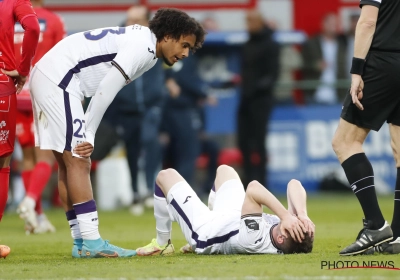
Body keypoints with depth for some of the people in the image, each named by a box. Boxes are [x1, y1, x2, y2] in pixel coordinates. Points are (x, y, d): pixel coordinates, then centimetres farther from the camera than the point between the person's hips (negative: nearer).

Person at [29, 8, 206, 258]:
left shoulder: (142, 42, 16)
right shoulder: (143, 47, -15)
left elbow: (105, 89, 12)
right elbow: (105, 91, -19)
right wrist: (89, 135, -13)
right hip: (58, 81, -10)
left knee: (70, 163, 9)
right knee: (78, 162, -11)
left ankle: (81, 243, 11)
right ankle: (91, 242, -13)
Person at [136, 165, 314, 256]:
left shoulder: (254, 241, -49)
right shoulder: (295, 226, -31)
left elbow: (253, 188, -53)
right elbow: (293, 185, -31)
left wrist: (286, 216, -57)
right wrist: (302, 214, -45)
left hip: (204, 228, -6)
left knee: (166, 176, 10)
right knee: (223, 169, 31)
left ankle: (162, 244, 29)